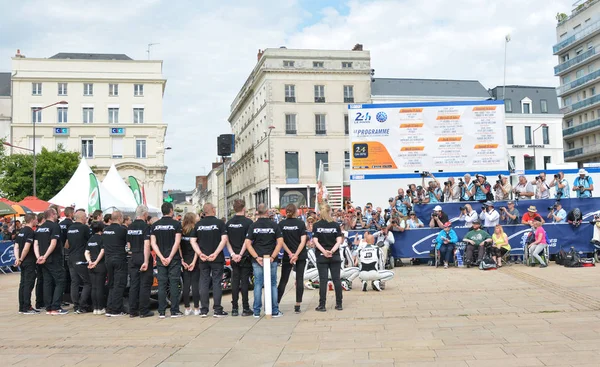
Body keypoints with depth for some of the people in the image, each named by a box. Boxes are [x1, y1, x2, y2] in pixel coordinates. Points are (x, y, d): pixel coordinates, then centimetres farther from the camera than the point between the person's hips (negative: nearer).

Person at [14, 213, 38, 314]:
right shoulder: (30, 232, -14)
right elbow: (27, 247, -22)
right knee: (29, 284, -5)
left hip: (23, 262, 9)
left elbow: (16, 247, 10)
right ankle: (26, 308, -3)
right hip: (29, 261, -9)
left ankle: (22, 307, 16)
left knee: (23, 283, 12)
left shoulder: (20, 231, 14)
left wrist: (17, 259, 2)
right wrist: (21, 259, -11)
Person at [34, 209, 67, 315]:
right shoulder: (55, 226, -10)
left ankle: (48, 308, 13)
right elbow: (53, 243, -19)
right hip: (54, 260, -7)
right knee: (60, 282, -1)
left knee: (47, 283, 11)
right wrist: (45, 257, -17)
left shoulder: (39, 228, 13)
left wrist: (39, 257, -3)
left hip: (44, 261, 7)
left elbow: (35, 244, 6)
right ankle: (55, 308, -6)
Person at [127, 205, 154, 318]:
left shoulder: (130, 227, 8)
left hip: (133, 257, 6)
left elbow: (128, 244, 14)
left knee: (133, 285, 9)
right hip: (144, 257, -6)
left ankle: (132, 311, 11)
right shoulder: (145, 226, -12)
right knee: (145, 285, 0)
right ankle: (144, 311, 1)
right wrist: (146, 261, -21)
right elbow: (146, 244, -19)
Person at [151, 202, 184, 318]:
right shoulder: (176, 224, -5)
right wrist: (170, 257, -10)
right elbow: (177, 242, -12)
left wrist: (161, 257, -4)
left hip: (160, 259, 3)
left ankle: (161, 312, 6)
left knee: (161, 285, 6)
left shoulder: (155, 225, 6)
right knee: (174, 285, 1)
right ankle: (174, 311, 2)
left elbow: (153, 243, 1)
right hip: (174, 259, -3)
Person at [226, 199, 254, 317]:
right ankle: (245, 309, 2)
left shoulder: (229, 223, 7)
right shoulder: (248, 222, -8)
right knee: (244, 282, 0)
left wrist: (233, 254, -3)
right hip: (245, 256, -4)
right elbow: (248, 240, -13)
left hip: (234, 257, 4)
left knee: (235, 282, 8)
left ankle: (234, 309, 10)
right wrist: (241, 254, -11)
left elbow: (226, 240, 3)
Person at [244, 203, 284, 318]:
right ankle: (274, 311, 7)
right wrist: (273, 256, -7)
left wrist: (256, 257, -5)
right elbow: (280, 242, -8)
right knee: (272, 285, 6)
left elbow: (247, 243, -5)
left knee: (258, 285, 6)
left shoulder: (253, 226, 1)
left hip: (257, 260, 1)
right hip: (272, 260, -1)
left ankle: (256, 312, 8)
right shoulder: (274, 225, -1)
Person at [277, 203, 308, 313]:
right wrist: (296, 254, -14)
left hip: (287, 256, 1)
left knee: (283, 280, 7)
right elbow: (303, 240, -11)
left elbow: (281, 241, -6)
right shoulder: (300, 223, -4)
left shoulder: (281, 224, -1)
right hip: (301, 256, -1)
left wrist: (290, 254, -7)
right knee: (299, 280, 3)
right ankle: (297, 306, 1)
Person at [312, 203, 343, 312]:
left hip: (321, 256, -1)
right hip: (335, 256, 1)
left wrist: (324, 251, -15)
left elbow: (315, 241, -10)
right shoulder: (336, 225, 1)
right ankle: (339, 304, 10)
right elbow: (339, 241, -8)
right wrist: (332, 250, -16)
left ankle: (322, 305, 1)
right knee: (336, 279, 6)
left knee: (323, 280, 0)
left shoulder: (316, 225, -1)